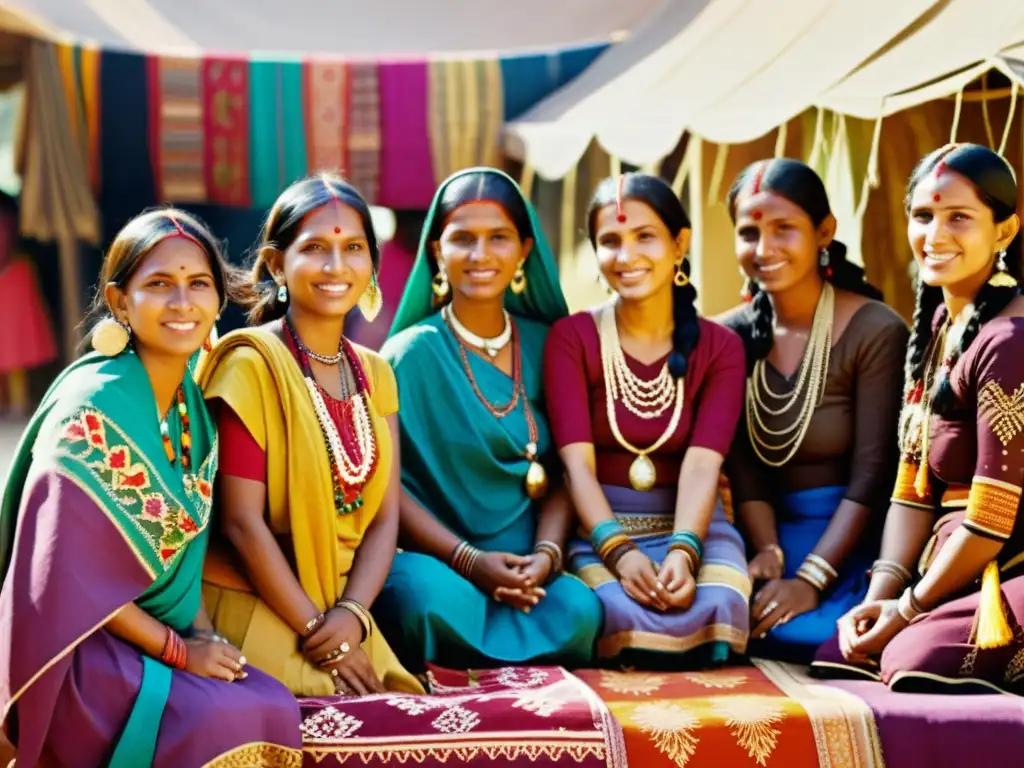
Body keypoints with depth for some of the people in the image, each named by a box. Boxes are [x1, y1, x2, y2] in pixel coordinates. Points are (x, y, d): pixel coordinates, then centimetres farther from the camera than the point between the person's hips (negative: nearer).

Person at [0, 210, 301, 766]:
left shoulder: (193, 401, 4)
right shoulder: (91, 409, -19)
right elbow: (70, 574, -18)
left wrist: (202, 633, -4)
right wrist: (178, 649, -15)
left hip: (164, 637, 7)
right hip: (86, 648, -7)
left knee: (275, 710, -16)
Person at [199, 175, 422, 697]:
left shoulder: (374, 374, 10)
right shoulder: (250, 364, -10)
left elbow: (384, 516, 5)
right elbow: (242, 522, -14)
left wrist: (350, 615, -11)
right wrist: (318, 632, -13)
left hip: (343, 613, 6)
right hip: (256, 611, -6)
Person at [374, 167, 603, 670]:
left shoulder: (545, 345, 10)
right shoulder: (411, 353, -2)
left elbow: (560, 472, 10)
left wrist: (547, 553, -9)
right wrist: (469, 560, -17)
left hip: (527, 569, 3)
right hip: (433, 560, -2)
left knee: (579, 610, -31)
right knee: (437, 600, -38)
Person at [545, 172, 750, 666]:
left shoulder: (719, 347, 5)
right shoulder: (571, 338, 0)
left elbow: (702, 464, -9)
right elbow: (577, 462, -11)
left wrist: (682, 551, -28)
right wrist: (620, 551, -27)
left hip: (691, 524, 2)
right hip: (598, 528, -2)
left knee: (716, 609, -32)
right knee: (632, 621, -34)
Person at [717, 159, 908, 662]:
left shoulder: (876, 332, -9)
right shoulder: (731, 335, 5)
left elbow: (870, 475, -13)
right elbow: (743, 465, 0)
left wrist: (810, 580, -20)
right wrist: (768, 552, -17)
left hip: (852, 540, -3)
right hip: (772, 533, 4)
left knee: (810, 634, -32)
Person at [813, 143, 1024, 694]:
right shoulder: (937, 327, 11)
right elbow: (913, 486, 9)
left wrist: (912, 606, -8)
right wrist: (880, 595, -2)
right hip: (957, 573, 8)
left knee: (914, 661, -29)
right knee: (838, 661, -6)